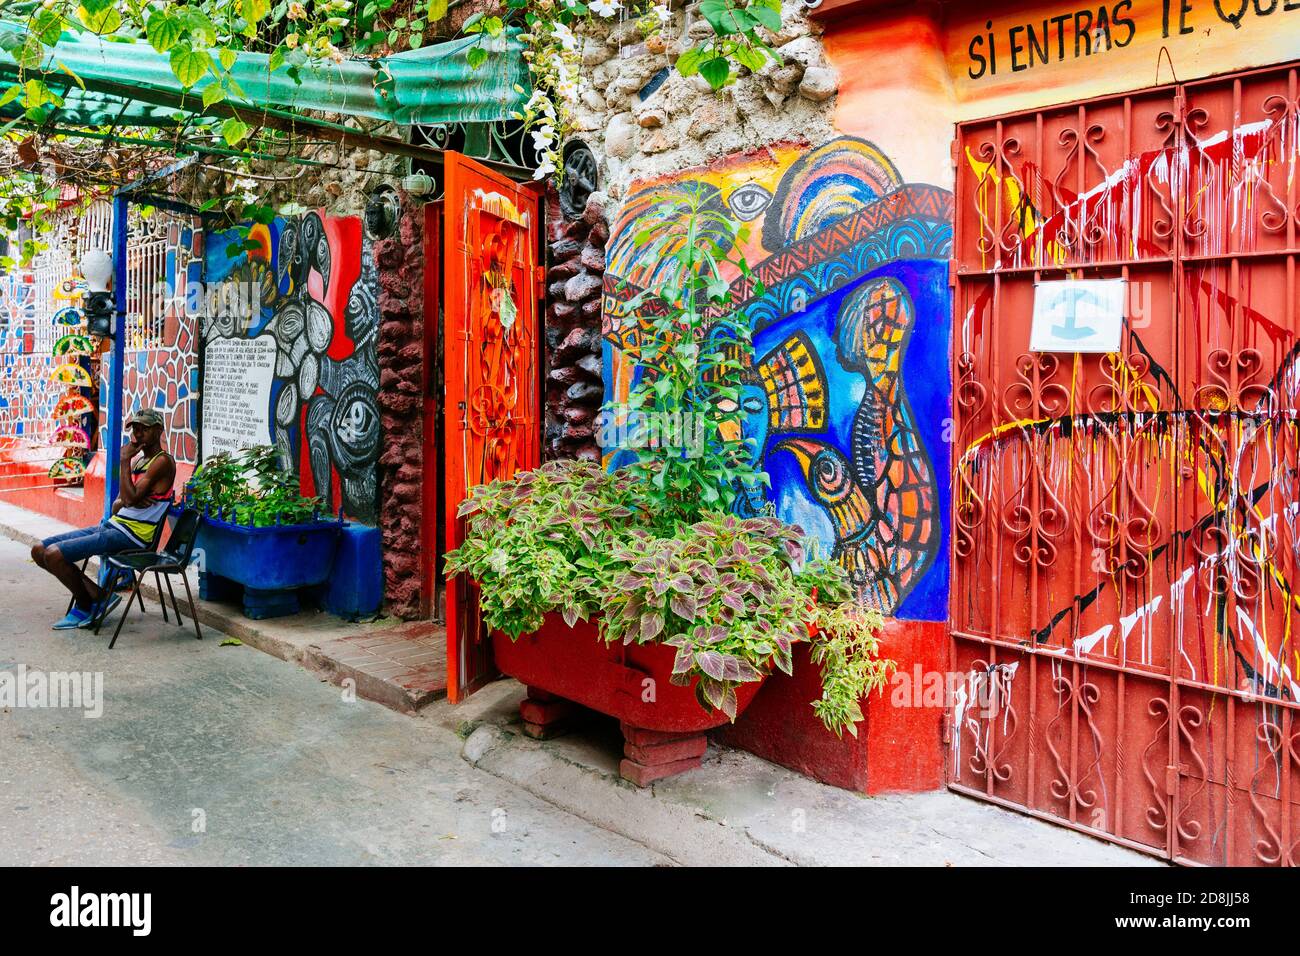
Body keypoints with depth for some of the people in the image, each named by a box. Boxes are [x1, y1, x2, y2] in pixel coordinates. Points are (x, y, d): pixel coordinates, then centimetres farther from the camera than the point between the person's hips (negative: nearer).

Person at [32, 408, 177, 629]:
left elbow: (130, 498, -22)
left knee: (53, 554, -18)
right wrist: (129, 502, -9)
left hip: (130, 535, -10)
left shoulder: (163, 461, -10)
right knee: (39, 551, 5)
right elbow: (118, 504, 15)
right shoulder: (137, 459, 18)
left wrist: (125, 460, -13)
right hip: (111, 525, 10)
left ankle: (85, 606, 5)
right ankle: (98, 595, 3)